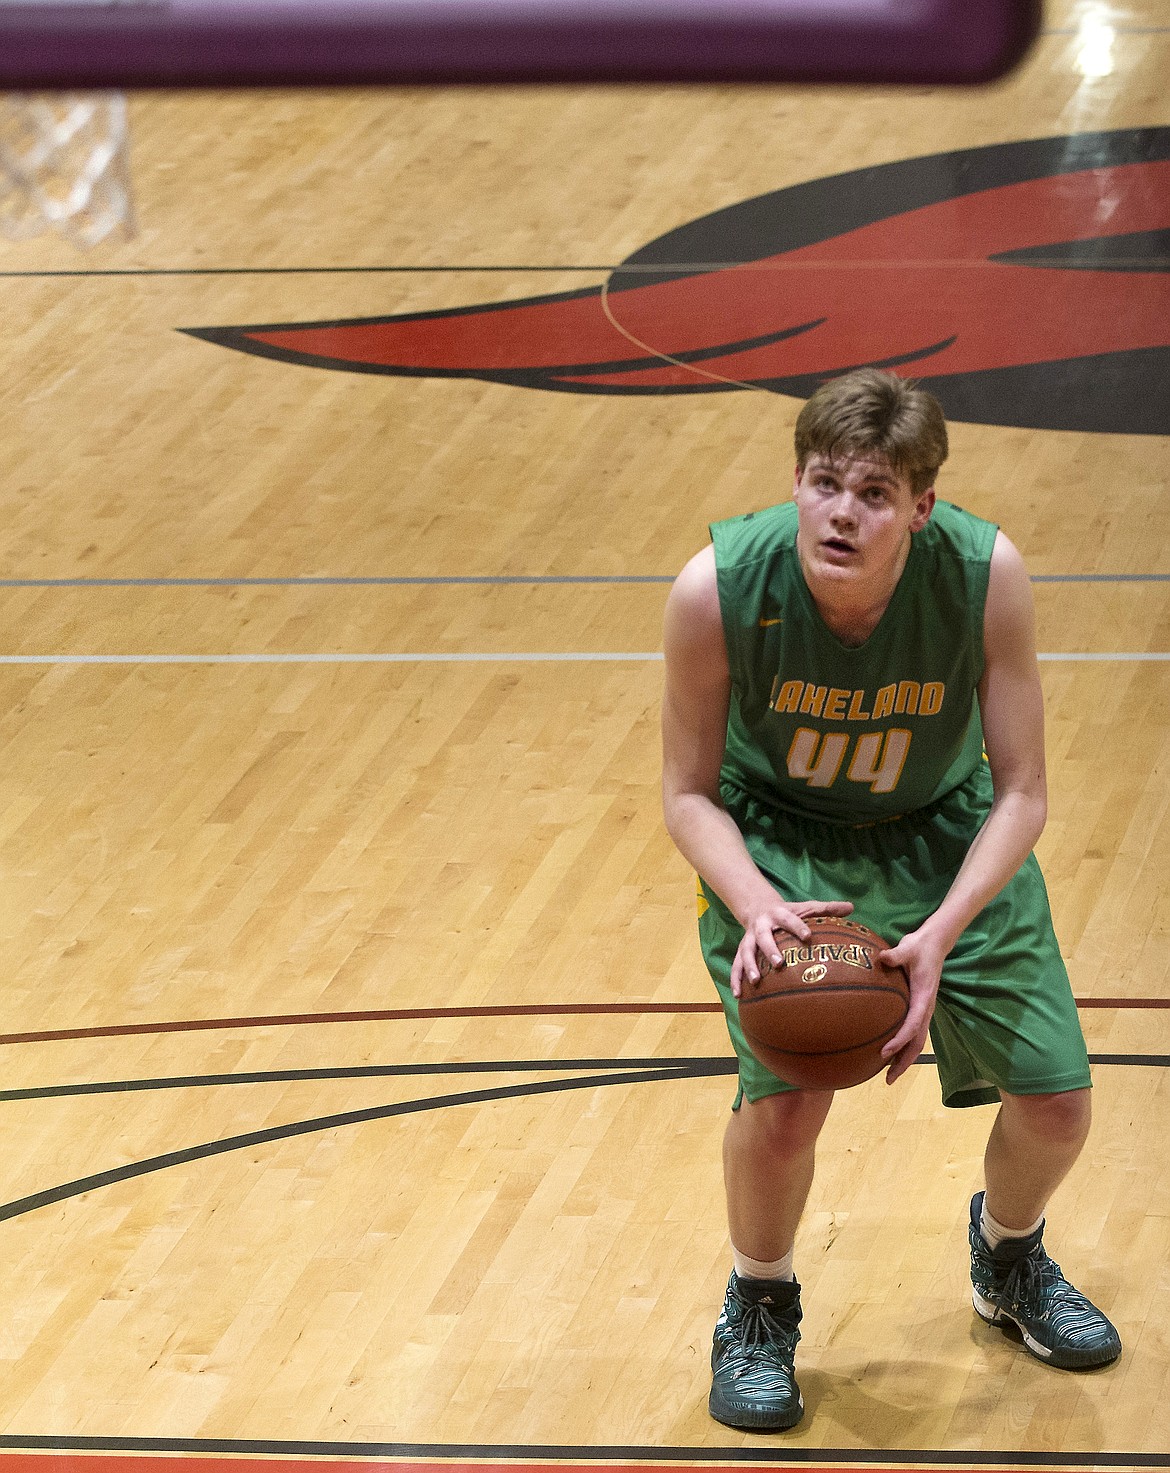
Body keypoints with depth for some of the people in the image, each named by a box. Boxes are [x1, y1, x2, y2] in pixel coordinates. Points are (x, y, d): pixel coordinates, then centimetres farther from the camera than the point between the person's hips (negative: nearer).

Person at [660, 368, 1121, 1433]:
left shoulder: (985, 575, -29)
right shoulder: (719, 589, -30)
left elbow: (1022, 793, -19)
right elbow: (689, 791, -15)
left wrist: (941, 932, -34)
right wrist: (755, 907, -34)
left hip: (944, 834, 2)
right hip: (776, 837, -2)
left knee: (1057, 1102, 0)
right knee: (784, 1098, -22)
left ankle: (1008, 1256, 37)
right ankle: (758, 1308, 10)